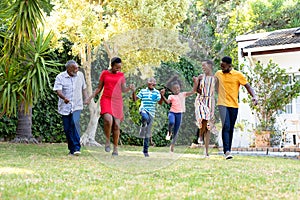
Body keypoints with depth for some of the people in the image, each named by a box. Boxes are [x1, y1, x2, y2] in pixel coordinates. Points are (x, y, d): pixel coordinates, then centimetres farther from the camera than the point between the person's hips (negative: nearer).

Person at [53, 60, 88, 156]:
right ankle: (72, 149, 16)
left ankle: (77, 148, -23)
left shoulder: (80, 75, 9)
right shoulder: (60, 77, -4)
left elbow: (84, 88, 21)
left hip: (77, 106, 0)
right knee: (67, 129, 2)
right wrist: (64, 98, -35)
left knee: (75, 123, -22)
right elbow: (58, 90, -16)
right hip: (65, 107, 0)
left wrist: (86, 98, 6)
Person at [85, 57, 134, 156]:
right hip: (106, 100, -2)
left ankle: (115, 148, 7)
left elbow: (123, 89, 8)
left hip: (117, 102, 2)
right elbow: (99, 88, 11)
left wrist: (130, 87, -13)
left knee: (116, 125, -2)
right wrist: (91, 97, 0)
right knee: (108, 120, -26)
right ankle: (107, 141, -6)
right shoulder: (104, 73, 6)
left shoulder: (121, 75, 10)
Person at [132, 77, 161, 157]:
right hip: (143, 109, -2)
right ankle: (142, 128, -12)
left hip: (151, 112, 2)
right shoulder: (143, 91, 7)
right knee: (145, 118, -42)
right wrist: (133, 92, -10)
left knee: (148, 133, 4)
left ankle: (145, 150, 12)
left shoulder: (157, 92, 8)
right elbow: (135, 99, 5)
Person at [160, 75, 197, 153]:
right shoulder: (171, 96, 0)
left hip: (179, 114, 3)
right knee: (171, 122, -37)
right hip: (172, 112, -3)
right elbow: (167, 102, -20)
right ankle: (169, 133, -5)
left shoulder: (183, 94, 9)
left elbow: (193, 92, 5)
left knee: (176, 131, 7)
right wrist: (162, 96, -36)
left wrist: (195, 83, -5)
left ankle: (172, 145, 21)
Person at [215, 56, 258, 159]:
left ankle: (228, 150, 17)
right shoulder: (218, 74, 8)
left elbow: (248, 86, -1)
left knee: (231, 129, 8)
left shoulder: (238, 75, 1)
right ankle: (226, 151, -24)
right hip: (223, 104, -1)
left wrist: (254, 96, -16)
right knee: (226, 126, -17)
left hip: (234, 105, 1)